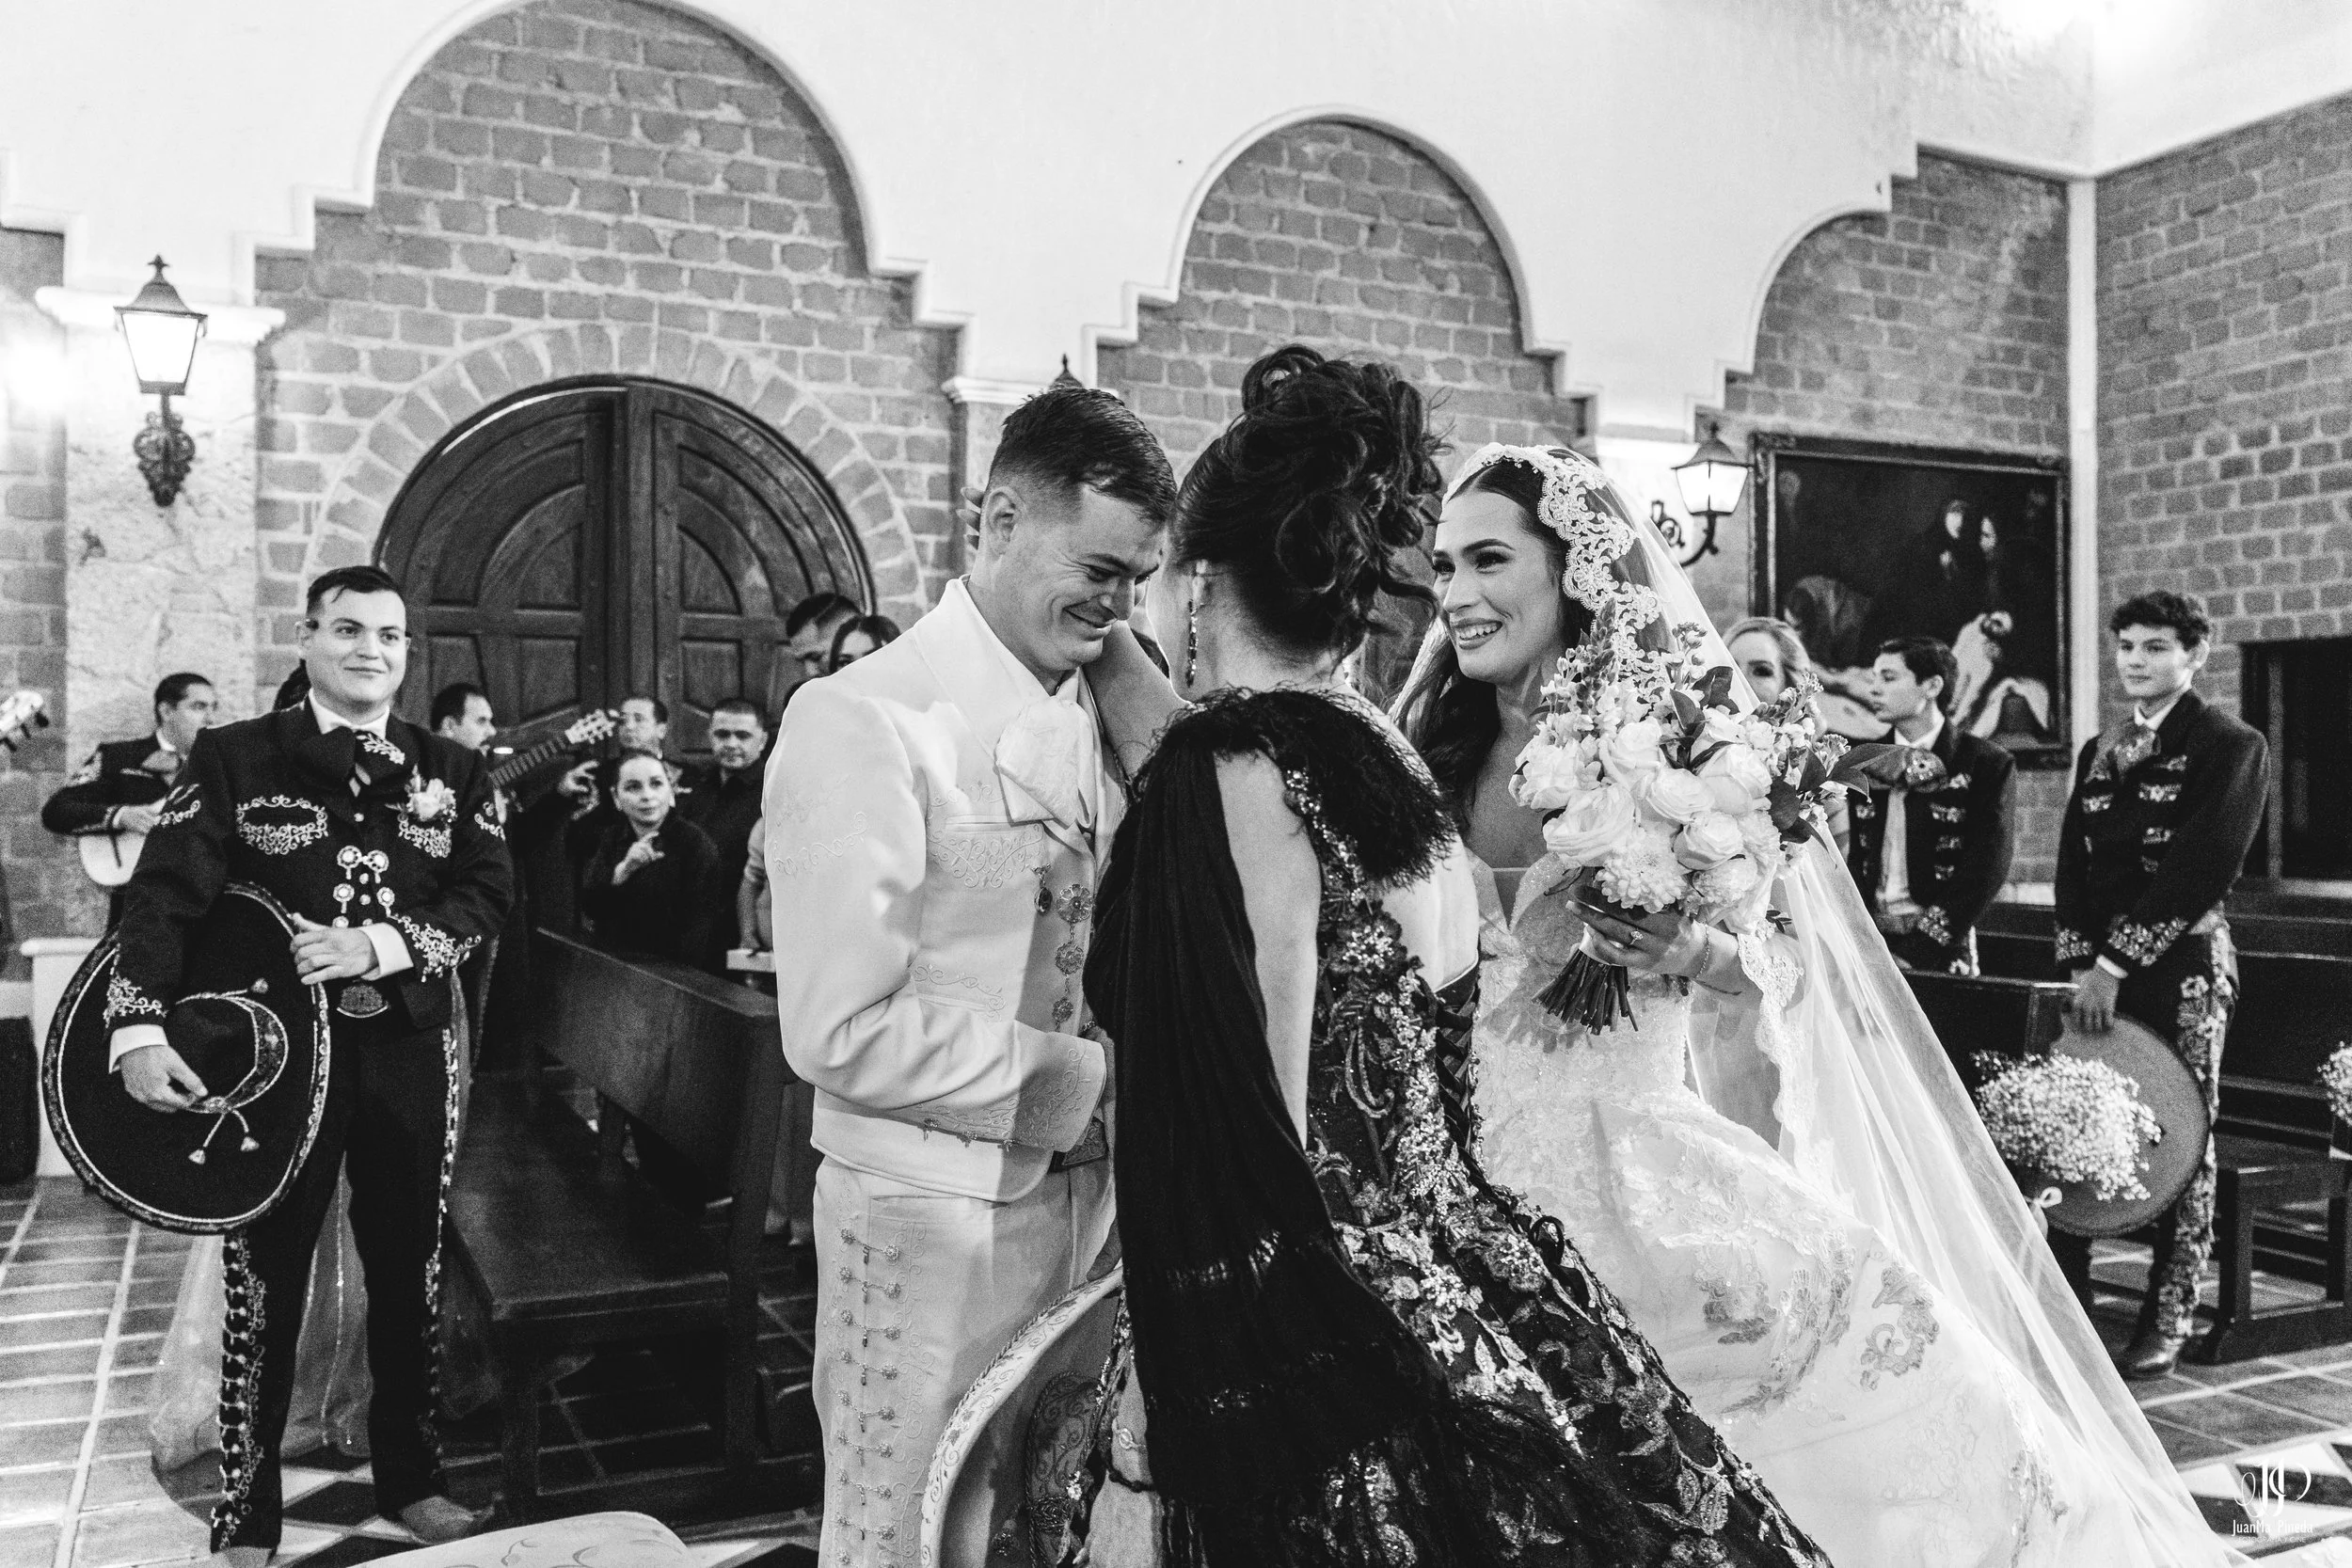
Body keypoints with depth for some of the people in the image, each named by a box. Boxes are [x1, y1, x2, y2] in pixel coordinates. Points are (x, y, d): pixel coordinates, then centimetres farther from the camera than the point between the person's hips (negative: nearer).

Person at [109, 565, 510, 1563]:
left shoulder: (453, 771, 7)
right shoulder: (233, 758, 0)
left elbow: (486, 897, -3)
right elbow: (164, 894, -8)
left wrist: (377, 944, -19)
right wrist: (139, 1030, -22)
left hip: (409, 1052, 2)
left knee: (411, 1277, 11)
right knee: (264, 1283, 5)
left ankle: (410, 1481, 29)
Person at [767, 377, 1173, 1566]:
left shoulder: (1103, 711, 7)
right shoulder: (866, 721, -17)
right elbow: (839, 1033, -21)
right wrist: (1079, 1077, -18)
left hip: (1086, 1193, 7)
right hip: (935, 1215, -7)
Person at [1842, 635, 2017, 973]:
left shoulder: (1988, 765, -2)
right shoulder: (1864, 763, 10)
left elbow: (1986, 872, -8)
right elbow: (1849, 859, 6)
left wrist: (1915, 951, -14)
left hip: (1940, 954, -3)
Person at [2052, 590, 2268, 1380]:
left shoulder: (2232, 746, -2)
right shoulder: (2097, 752, 16)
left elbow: (2203, 869, -12)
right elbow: (2073, 864, 11)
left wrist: (2117, 963, -16)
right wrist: (2081, 960, -4)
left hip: (2181, 965, -5)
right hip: (2099, 965, 5)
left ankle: (2168, 1320, 11)